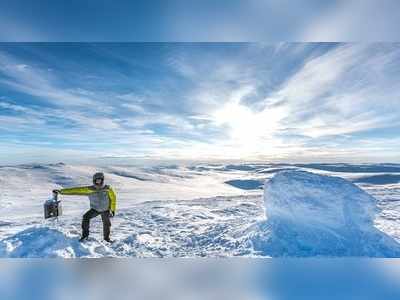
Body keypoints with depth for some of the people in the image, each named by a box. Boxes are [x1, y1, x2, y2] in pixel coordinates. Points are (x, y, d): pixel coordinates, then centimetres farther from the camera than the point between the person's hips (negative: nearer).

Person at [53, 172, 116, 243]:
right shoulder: (89, 189, -21)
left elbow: (113, 198, -11)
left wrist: (112, 210, -8)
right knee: (86, 217, -20)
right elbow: (77, 190, -21)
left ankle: (106, 237, 29)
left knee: (106, 223, 3)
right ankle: (85, 234, 1)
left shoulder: (108, 189, -23)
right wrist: (61, 191, -25)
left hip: (105, 210, -1)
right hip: (95, 209, 1)